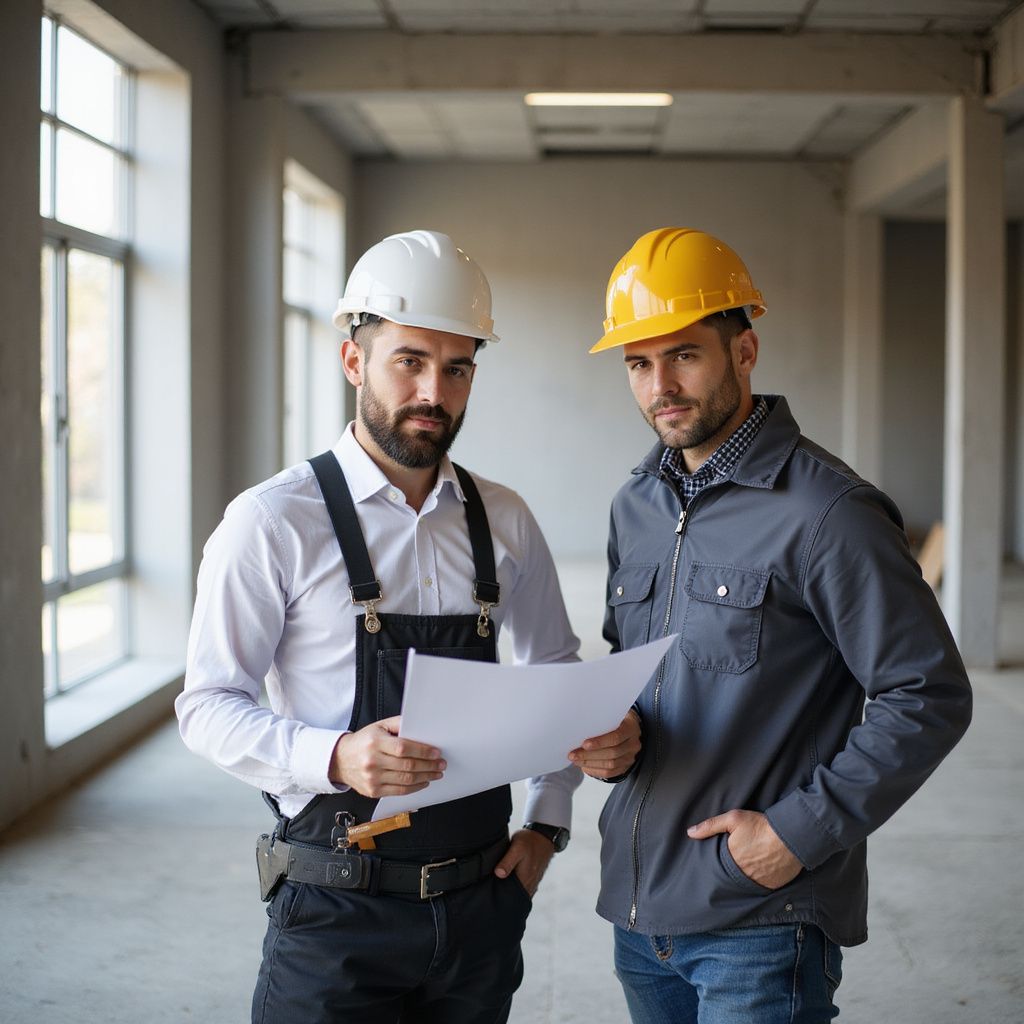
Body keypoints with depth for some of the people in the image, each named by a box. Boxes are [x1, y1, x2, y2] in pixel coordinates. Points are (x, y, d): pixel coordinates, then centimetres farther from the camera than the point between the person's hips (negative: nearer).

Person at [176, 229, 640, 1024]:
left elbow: (556, 670, 17)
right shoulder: (272, 523, -9)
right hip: (338, 908, -4)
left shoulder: (504, 522, 4)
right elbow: (209, 704, -9)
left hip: (481, 901, 4)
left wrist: (548, 823, 8)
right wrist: (334, 758, -26)